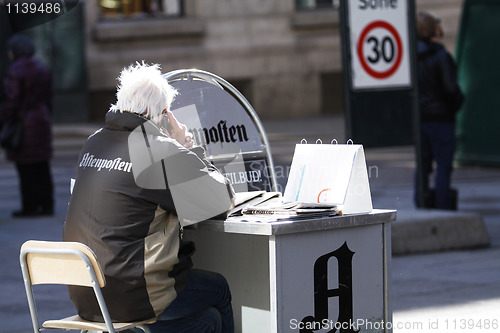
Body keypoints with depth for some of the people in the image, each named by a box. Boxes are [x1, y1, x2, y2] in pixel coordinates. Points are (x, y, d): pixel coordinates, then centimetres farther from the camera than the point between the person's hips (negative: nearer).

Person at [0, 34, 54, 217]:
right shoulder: (42, 68, 8)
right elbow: (48, 97, 12)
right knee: (42, 167, 10)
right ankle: (47, 205, 11)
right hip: (41, 121, 7)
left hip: (21, 121, -7)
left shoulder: (15, 71, -14)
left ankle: (30, 207, 1)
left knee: (26, 168, -2)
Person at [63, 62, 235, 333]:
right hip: (132, 297, -8)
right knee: (220, 290, 18)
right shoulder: (161, 151, -14)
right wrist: (188, 148, 4)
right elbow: (223, 202, -5)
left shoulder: (93, 143, 10)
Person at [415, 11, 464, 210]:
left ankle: (421, 208, 15)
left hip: (419, 116, 7)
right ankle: (443, 209, -2)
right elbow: (451, 89, -19)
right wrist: (458, 103, -1)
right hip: (440, 117, -7)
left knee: (423, 164, 12)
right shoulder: (441, 56, -16)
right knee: (444, 165, -2)